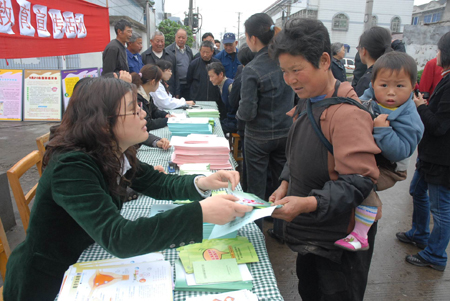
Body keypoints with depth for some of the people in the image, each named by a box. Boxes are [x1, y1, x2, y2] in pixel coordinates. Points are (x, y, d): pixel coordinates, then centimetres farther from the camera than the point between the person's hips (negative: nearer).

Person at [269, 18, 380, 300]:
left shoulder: (347, 111, -24)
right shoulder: (307, 103, 5)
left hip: (341, 237, -8)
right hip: (311, 231, 8)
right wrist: (286, 184, 0)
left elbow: (360, 181, -27)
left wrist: (309, 203, -36)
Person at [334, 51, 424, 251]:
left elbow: (400, 152, -30)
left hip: (387, 168, -7)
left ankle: (360, 236, -21)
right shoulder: (366, 100, -6)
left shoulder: (408, 119, -21)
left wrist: (383, 130, -38)